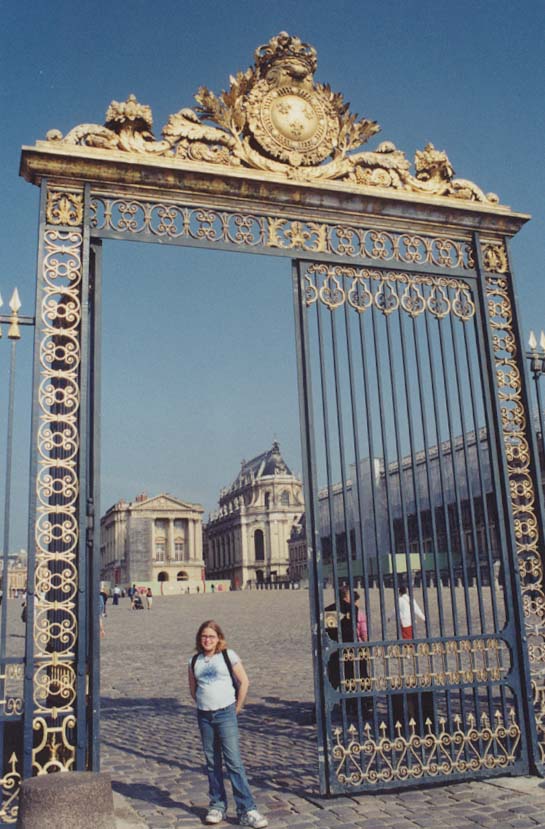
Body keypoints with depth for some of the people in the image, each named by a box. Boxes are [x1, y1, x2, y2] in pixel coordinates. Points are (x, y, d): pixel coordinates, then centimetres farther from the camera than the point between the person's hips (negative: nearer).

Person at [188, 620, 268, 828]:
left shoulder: (228, 656, -3)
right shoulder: (194, 661, 7)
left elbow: (244, 682, -1)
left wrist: (237, 708, 2)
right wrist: (204, 704, 9)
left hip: (225, 713, -4)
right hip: (204, 716, 4)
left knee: (234, 761, -8)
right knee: (212, 763, 10)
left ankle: (247, 810, -4)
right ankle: (217, 805, 21)